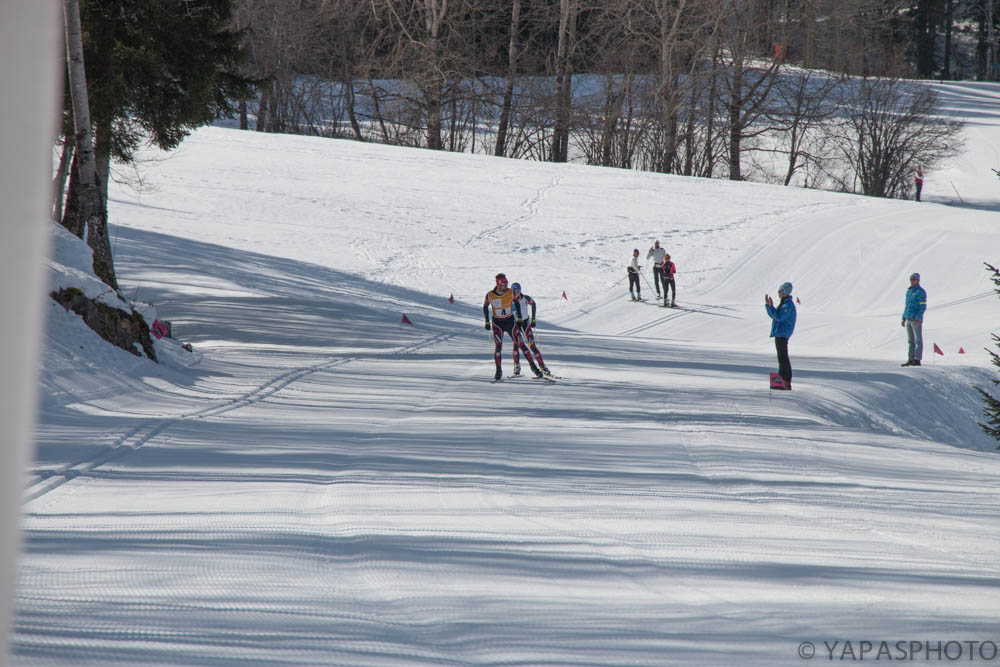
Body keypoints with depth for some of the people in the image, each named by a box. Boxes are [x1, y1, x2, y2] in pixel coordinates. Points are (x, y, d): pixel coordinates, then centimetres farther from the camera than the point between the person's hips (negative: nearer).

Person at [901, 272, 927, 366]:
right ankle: (911, 359, 10)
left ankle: (917, 360, -8)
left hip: (916, 319, -8)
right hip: (909, 319, 8)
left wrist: (918, 319, -21)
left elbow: (923, 307, -14)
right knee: (911, 341, 8)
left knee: (918, 340, -6)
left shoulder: (920, 292, -8)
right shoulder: (909, 292, 16)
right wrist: (904, 318, 18)